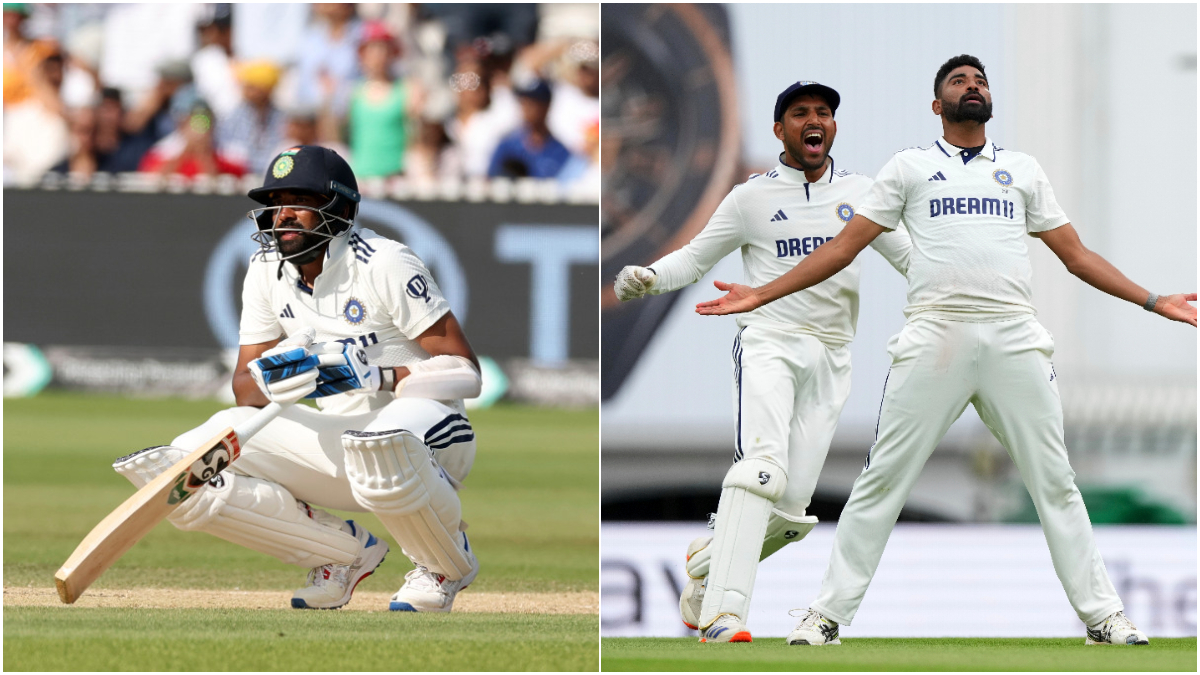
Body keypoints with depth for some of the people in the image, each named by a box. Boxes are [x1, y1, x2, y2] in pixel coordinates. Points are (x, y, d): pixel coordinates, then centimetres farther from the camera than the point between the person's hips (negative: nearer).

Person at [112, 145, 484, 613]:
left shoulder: (385, 265, -15)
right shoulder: (267, 271, 4)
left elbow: (466, 373, -18)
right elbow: (245, 389, 4)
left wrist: (375, 376, -30)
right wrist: (271, 381, -21)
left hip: (429, 422, -6)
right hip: (339, 436, 6)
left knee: (381, 449, -44)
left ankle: (448, 563, -11)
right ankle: (345, 552, 4)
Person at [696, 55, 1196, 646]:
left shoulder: (1023, 170, 20)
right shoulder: (909, 166, 15)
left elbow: (1076, 255, 22)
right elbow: (844, 247, 13)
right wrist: (760, 296, 6)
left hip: (1014, 339, 2)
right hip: (934, 335, -2)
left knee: (1054, 481, -1)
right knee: (882, 480, -6)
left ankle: (1102, 615, 3)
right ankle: (826, 614, -1)